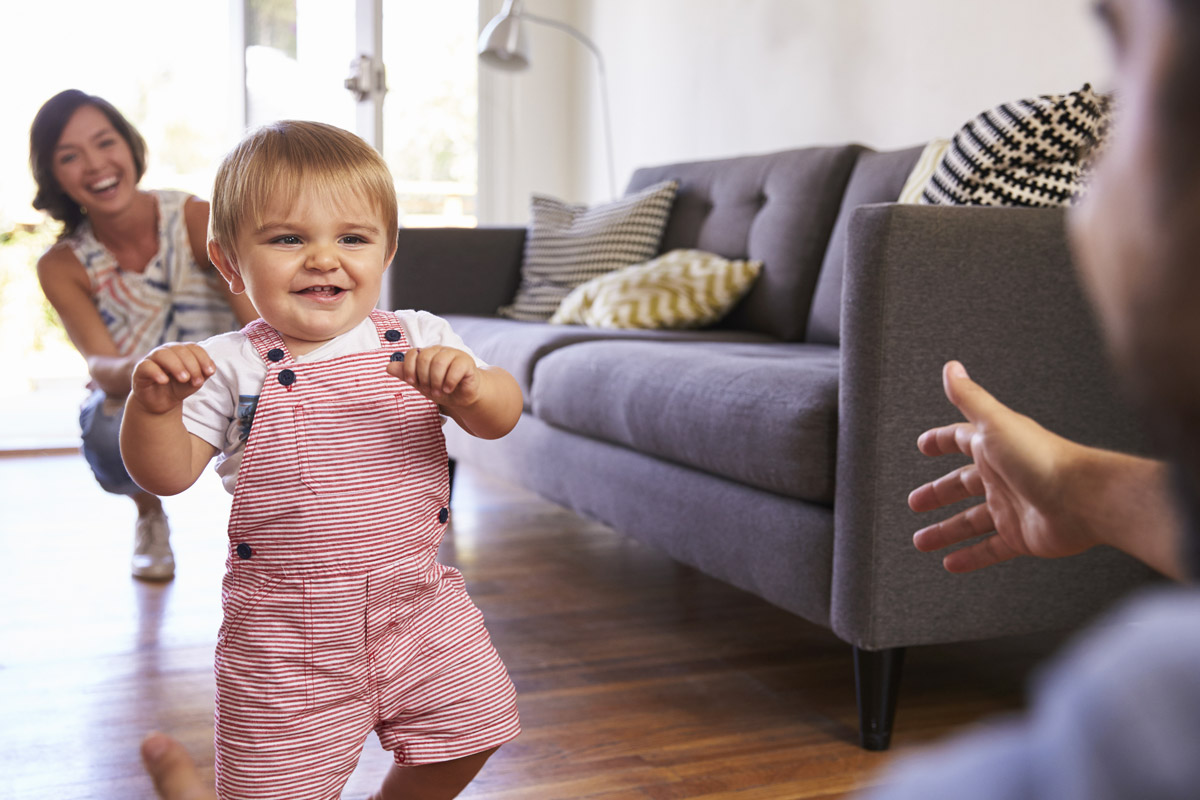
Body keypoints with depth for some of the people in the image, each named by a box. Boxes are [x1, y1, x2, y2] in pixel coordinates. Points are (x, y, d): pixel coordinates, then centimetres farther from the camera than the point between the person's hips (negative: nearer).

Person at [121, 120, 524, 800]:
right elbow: (167, 474, -8)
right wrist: (153, 405, -28)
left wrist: (468, 386, -33)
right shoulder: (232, 367, -8)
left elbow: (499, 417, -11)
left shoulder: (417, 340, -2)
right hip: (286, 634, -3)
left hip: (419, 603, 3)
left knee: (464, 735, 14)